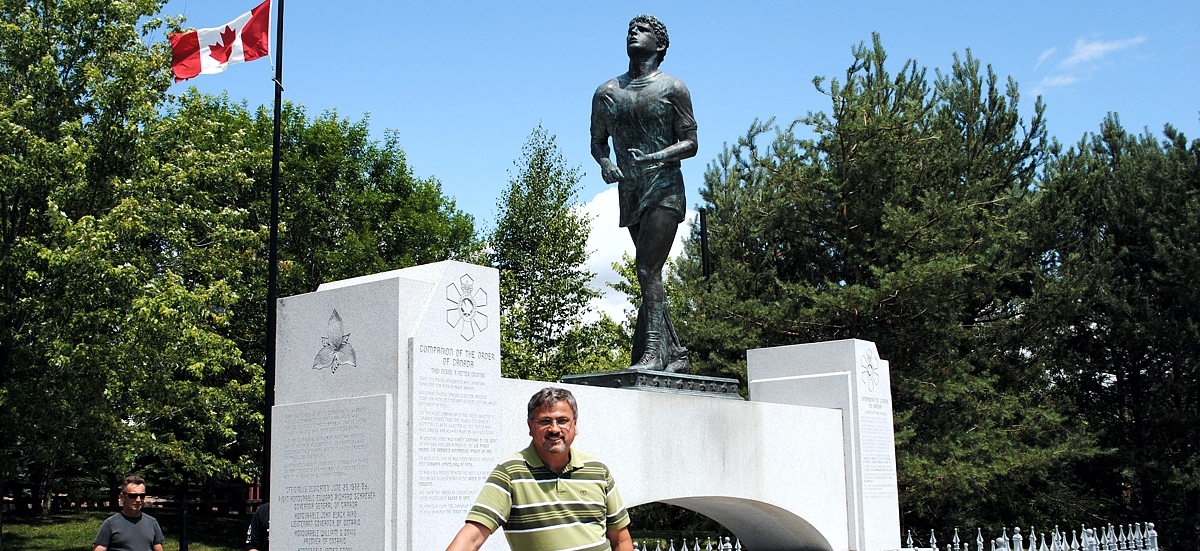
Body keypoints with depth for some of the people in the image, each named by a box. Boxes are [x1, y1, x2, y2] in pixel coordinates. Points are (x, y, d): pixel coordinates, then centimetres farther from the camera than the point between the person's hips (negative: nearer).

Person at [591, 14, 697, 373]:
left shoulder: (672, 88, 1)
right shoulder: (606, 93, 13)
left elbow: (690, 143, -3)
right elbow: (598, 141, 21)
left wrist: (655, 157, -21)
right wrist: (604, 162, -2)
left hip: (664, 188, -5)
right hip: (629, 194, 5)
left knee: (647, 269, -18)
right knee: (650, 276, 7)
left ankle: (653, 351, -20)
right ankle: (676, 353, 14)